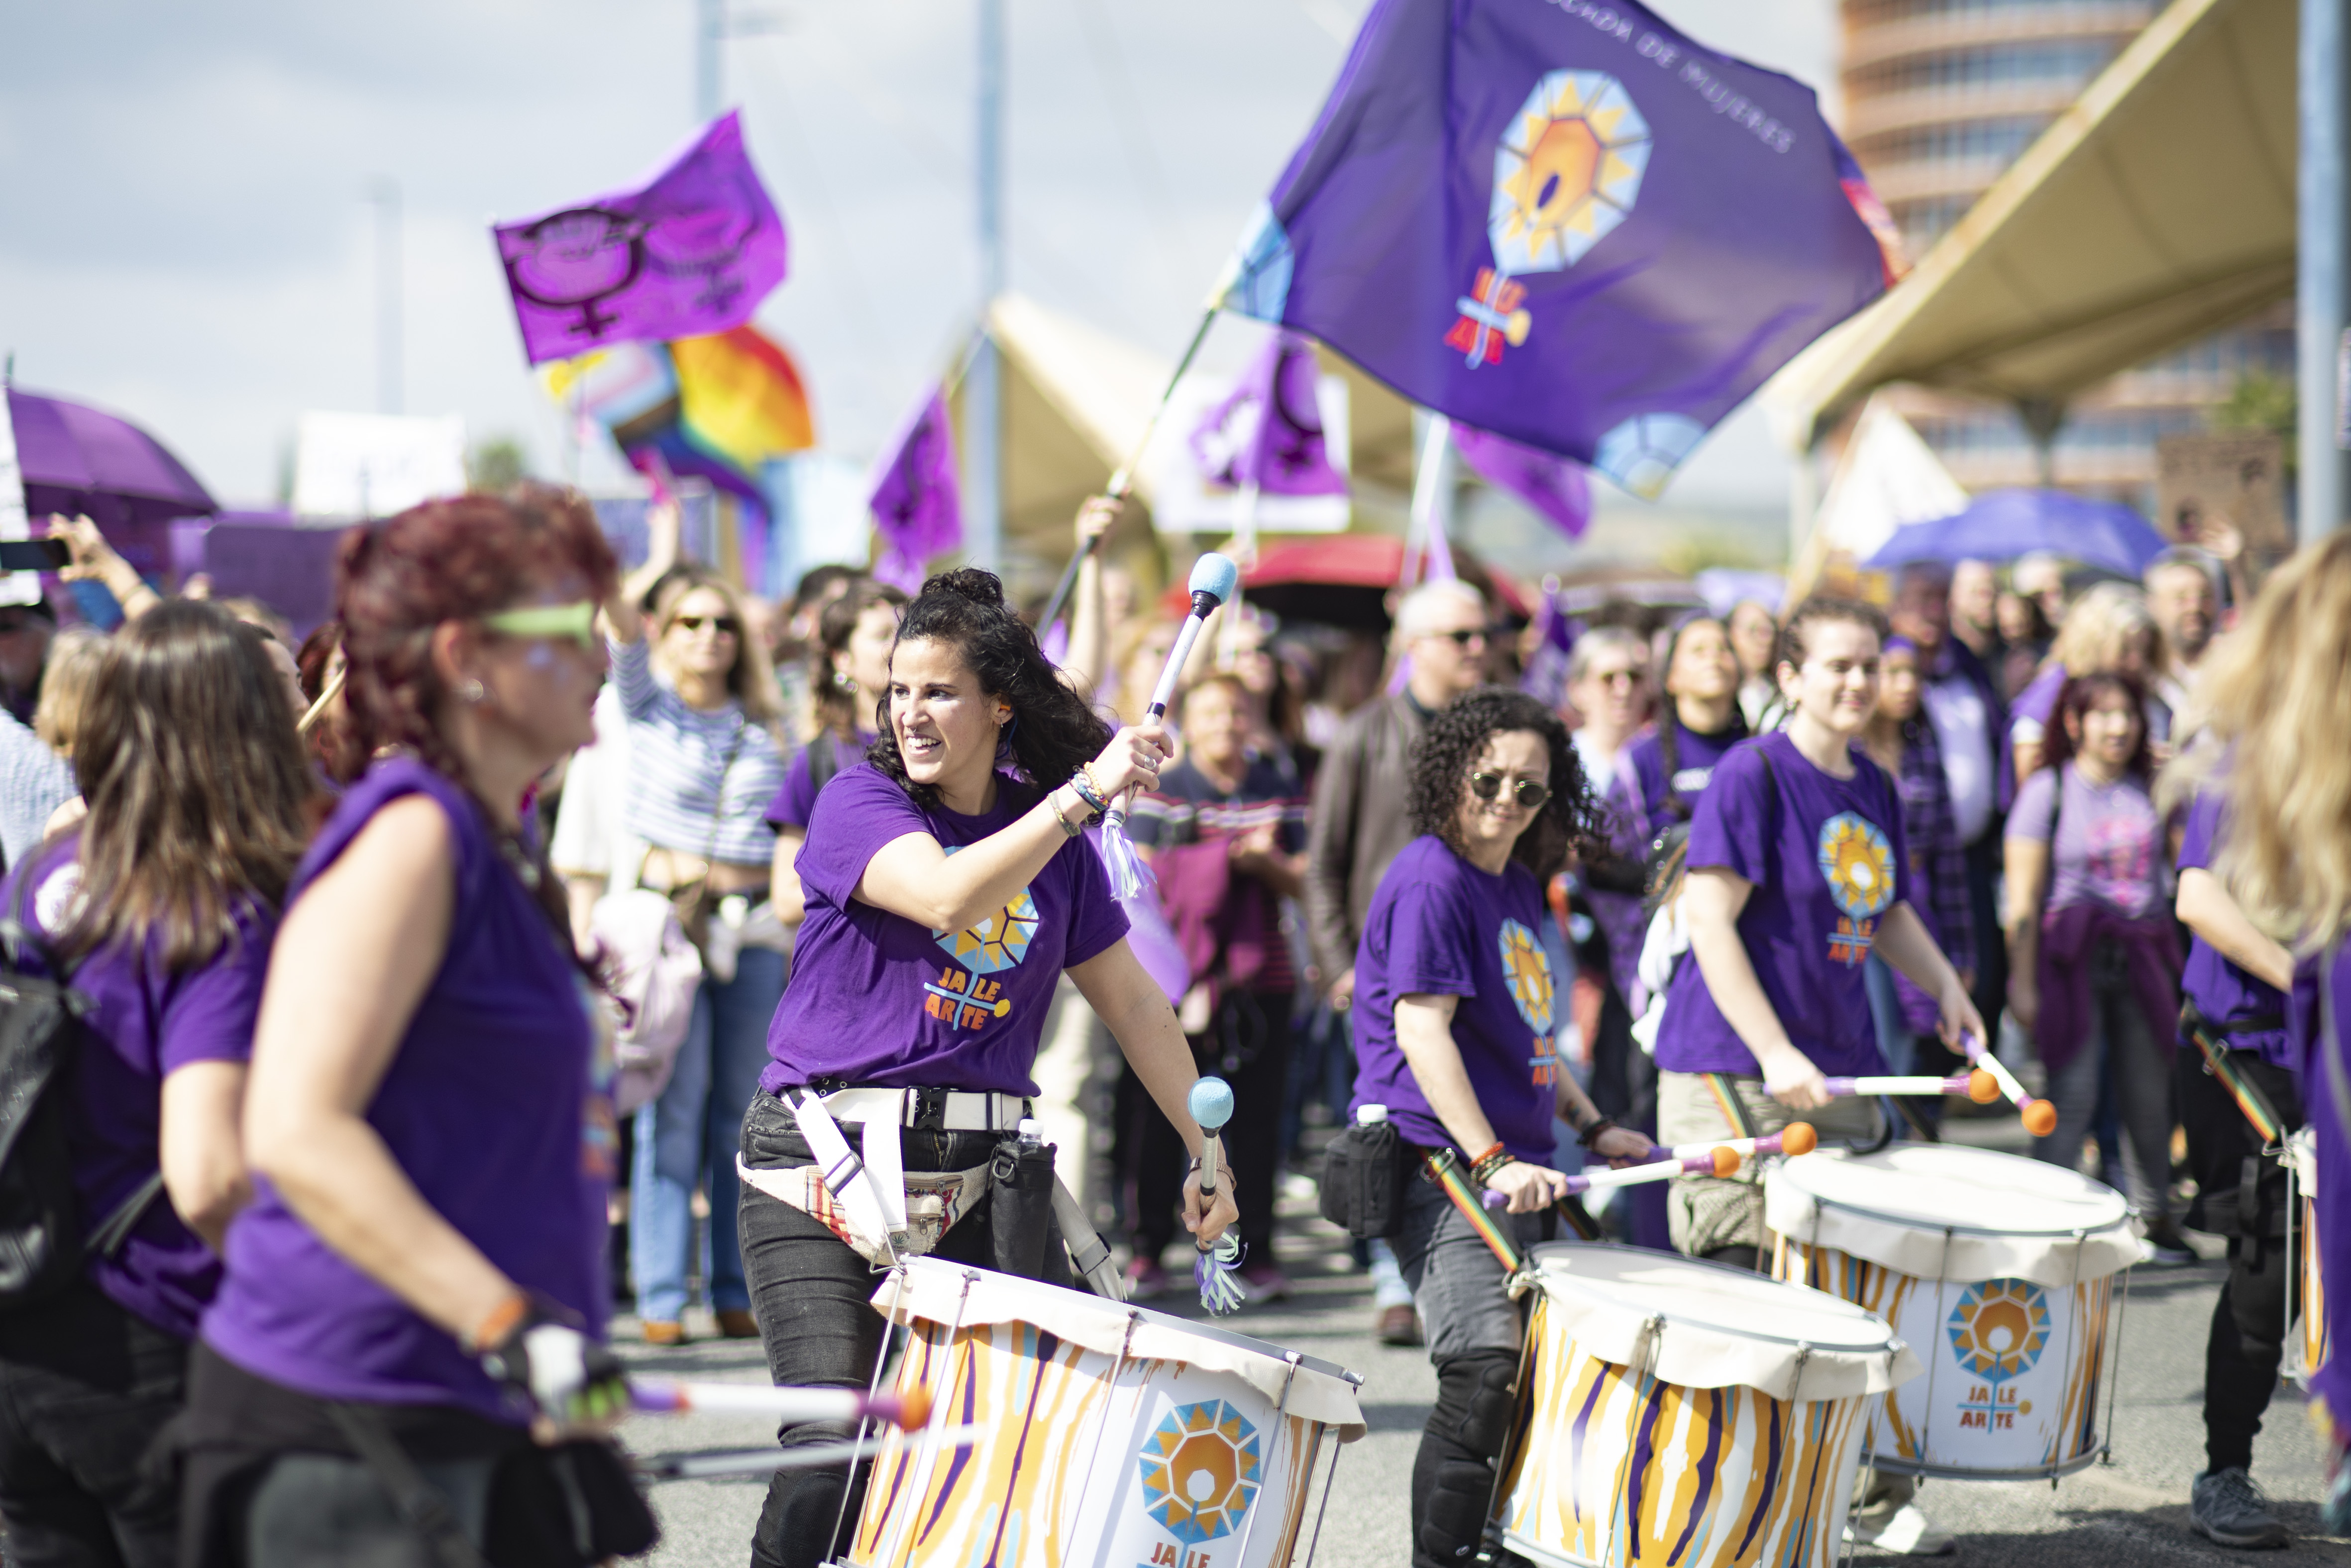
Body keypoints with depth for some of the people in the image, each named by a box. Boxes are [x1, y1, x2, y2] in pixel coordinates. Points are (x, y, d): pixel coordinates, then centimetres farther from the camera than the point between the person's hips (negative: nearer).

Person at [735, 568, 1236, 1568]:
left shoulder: (1058, 849, 11)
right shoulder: (859, 803, -2)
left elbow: (1134, 1007, 17)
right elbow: (949, 896, -23)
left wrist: (1205, 1152, 14)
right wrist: (1084, 793, -25)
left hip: (979, 1174, 4)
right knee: (835, 1444, -14)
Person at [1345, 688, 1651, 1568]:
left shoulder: (1519, 885, 16)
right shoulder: (1432, 881, -12)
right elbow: (1422, 1029, -20)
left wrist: (1592, 1127, 21)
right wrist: (1491, 1161, -25)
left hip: (1517, 1167, 10)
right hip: (1441, 1166, -10)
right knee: (1489, 1366, -18)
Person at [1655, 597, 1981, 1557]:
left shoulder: (1874, 789, 12)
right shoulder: (1752, 775, -11)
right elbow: (1710, 920, -17)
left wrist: (1945, 988, 8)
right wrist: (1775, 1053, -22)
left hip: (1837, 1072, 7)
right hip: (1730, 1075, -7)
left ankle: (1875, 1498, 22)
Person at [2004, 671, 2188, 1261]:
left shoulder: (2149, 788, 11)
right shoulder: (2048, 791, -1)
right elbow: (2023, 898, -3)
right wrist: (2023, 982, -8)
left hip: (2142, 955, 4)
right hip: (2073, 953, -4)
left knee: (2149, 1095, 6)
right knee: (2072, 1095, -9)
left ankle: (2153, 1214, 21)